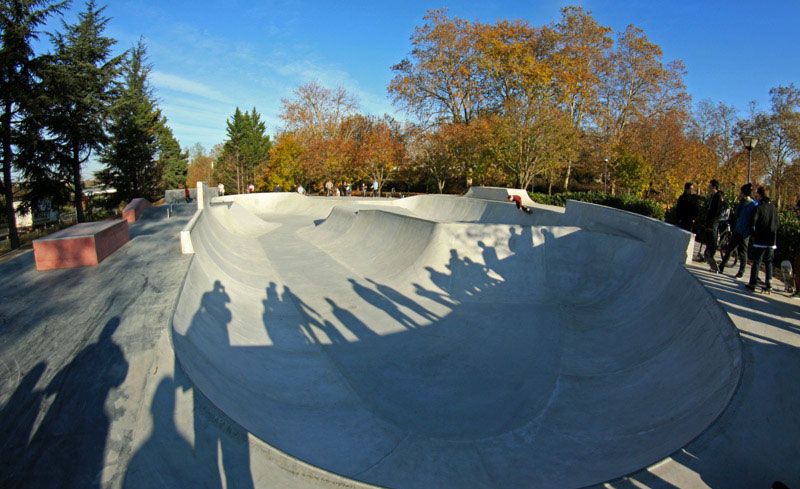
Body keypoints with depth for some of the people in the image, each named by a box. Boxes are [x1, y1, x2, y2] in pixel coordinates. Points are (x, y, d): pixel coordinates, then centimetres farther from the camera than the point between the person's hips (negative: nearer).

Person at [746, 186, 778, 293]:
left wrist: (754, 235, 2)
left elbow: (753, 223, -12)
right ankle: (768, 285, 8)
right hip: (772, 240, 5)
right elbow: (776, 224, 13)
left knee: (757, 262, 1)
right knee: (768, 262, 11)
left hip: (760, 240, -5)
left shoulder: (759, 208, -10)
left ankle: (753, 284, 3)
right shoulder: (773, 208, 7)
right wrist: (772, 234, 18)